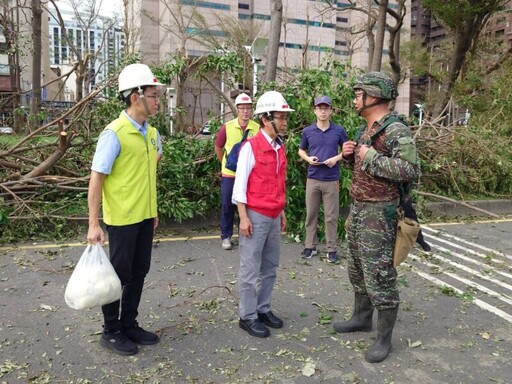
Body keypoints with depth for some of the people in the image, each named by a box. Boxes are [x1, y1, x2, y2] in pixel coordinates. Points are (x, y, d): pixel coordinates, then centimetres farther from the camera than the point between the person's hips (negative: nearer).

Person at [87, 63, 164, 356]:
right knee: (119, 274, 6)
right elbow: (96, 179, -16)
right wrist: (94, 224, -18)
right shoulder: (114, 133, -16)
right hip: (122, 219, -7)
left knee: (139, 273, 15)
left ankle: (130, 324, 31)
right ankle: (112, 332, 24)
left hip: (145, 217, 7)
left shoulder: (152, 133, 6)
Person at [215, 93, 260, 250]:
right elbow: (218, 148, 7)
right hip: (229, 174, 0)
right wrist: (225, 163, 12)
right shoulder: (227, 127, -8)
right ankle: (226, 236, 22)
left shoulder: (257, 128, -9)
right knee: (227, 205, 8)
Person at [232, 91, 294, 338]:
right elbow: (240, 185, -11)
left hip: (273, 216, 7)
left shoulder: (279, 148, 9)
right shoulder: (250, 146, -11)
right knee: (251, 269, 2)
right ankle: (247, 316, 14)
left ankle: (263, 309, 28)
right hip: (255, 216, -7)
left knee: (270, 267, 14)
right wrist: (243, 217, -15)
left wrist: (282, 213, 17)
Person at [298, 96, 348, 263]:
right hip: (312, 178, 2)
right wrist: (308, 158, -6)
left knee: (331, 216, 4)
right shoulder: (307, 131, 3)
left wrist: (336, 158, -10)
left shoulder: (339, 130, -1)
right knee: (310, 214, 8)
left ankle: (332, 249, 14)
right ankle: (310, 246, 20)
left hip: (332, 180, -1)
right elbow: (301, 150, 15)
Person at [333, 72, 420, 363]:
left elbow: (411, 170, -28)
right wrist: (350, 156, 1)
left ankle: (384, 338, 14)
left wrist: (371, 157, -23)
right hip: (357, 208, 10)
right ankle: (362, 318, 38)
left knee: (379, 276, -1)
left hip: (379, 213, -10)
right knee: (358, 270, 20)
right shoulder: (365, 129, 12)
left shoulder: (396, 130, -17)